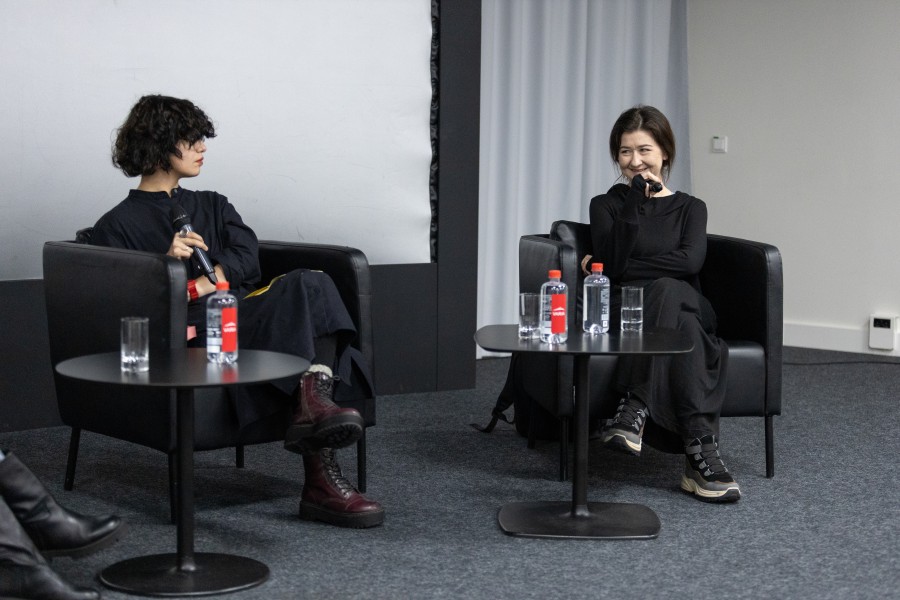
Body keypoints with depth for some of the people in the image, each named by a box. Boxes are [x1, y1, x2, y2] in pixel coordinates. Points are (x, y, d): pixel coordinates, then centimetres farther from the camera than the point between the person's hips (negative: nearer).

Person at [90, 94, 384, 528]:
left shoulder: (213, 206, 29)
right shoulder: (116, 226, 13)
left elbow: (247, 260, 11)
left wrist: (194, 288, -7)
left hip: (242, 311, 5)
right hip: (189, 337, -5)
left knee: (311, 284, -26)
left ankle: (315, 400, -48)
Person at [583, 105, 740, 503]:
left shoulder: (690, 208, 16)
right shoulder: (606, 205, 14)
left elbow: (690, 261, -5)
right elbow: (613, 264, -4)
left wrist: (613, 269, -7)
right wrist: (635, 201, -7)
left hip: (687, 307, 1)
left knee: (668, 292, -37)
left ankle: (636, 411, -44)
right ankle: (701, 446, -48)